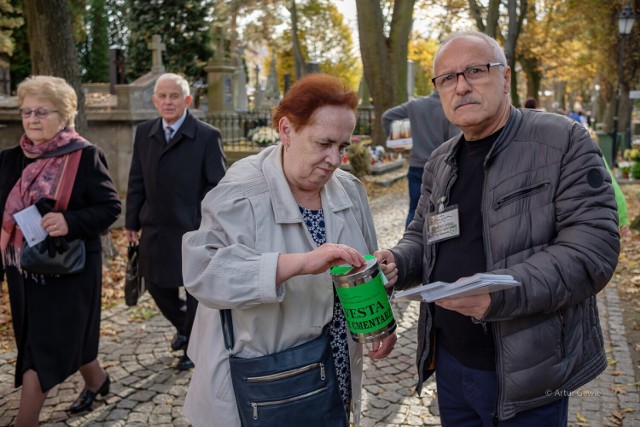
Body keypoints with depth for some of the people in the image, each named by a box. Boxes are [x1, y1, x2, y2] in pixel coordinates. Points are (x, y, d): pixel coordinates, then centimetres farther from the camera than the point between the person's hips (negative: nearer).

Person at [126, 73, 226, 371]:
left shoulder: (207, 136, -9)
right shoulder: (144, 133, 5)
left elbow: (217, 186, -8)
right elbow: (136, 181, 10)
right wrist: (132, 222, 9)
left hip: (194, 229, -4)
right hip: (155, 229, 5)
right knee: (157, 285, 15)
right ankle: (183, 327, 43)